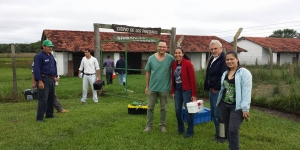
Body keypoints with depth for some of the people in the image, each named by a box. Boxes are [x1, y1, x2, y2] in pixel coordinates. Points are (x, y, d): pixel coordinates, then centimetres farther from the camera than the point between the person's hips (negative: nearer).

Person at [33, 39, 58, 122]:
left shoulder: (51, 56, 15)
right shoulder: (39, 56, -11)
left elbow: (54, 66, 23)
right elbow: (36, 69, -16)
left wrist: (55, 76, 13)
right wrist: (40, 81, -20)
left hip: (51, 79, 9)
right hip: (44, 79, -9)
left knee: (51, 98, 14)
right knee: (43, 99, -9)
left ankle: (49, 114, 26)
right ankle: (40, 117, -3)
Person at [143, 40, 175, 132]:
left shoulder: (170, 58, -7)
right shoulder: (151, 58, -2)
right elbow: (148, 73, 4)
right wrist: (147, 86, 5)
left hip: (164, 88, -1)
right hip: (152, 87, 1)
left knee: (163, 108, 11)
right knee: (150, 107, 9)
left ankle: (162, 125, 26)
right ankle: (149, 125, 22)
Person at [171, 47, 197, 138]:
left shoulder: (188, 63, -12)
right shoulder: (174, 64, 6)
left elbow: (193, 79, -13)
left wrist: (194, 94, -14)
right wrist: (173, 91, 11)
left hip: (186, 90, -6)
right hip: (177, 90, 6)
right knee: (178, 110, 11)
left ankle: (190, 131, 15)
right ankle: (180, 128, 30)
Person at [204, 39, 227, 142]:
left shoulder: (224, 59, -13)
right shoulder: (212, 59, 16)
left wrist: (216, 88, -16)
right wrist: (207, 87, 14)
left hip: (218, 91, -9)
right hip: (211, 91, 9)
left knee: (218, 114, -5)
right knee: (213, 114, 16)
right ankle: (217, 133, 29)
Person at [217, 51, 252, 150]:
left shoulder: (244, 72, -9)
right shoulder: (225, 73, 12)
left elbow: (246, 91, -15)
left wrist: (245, 108, -19)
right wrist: (220, 102, 14)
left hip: (237, 107, -6)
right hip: (224, 105, 7)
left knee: (233, 130, -11)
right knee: (227, 129, 13)